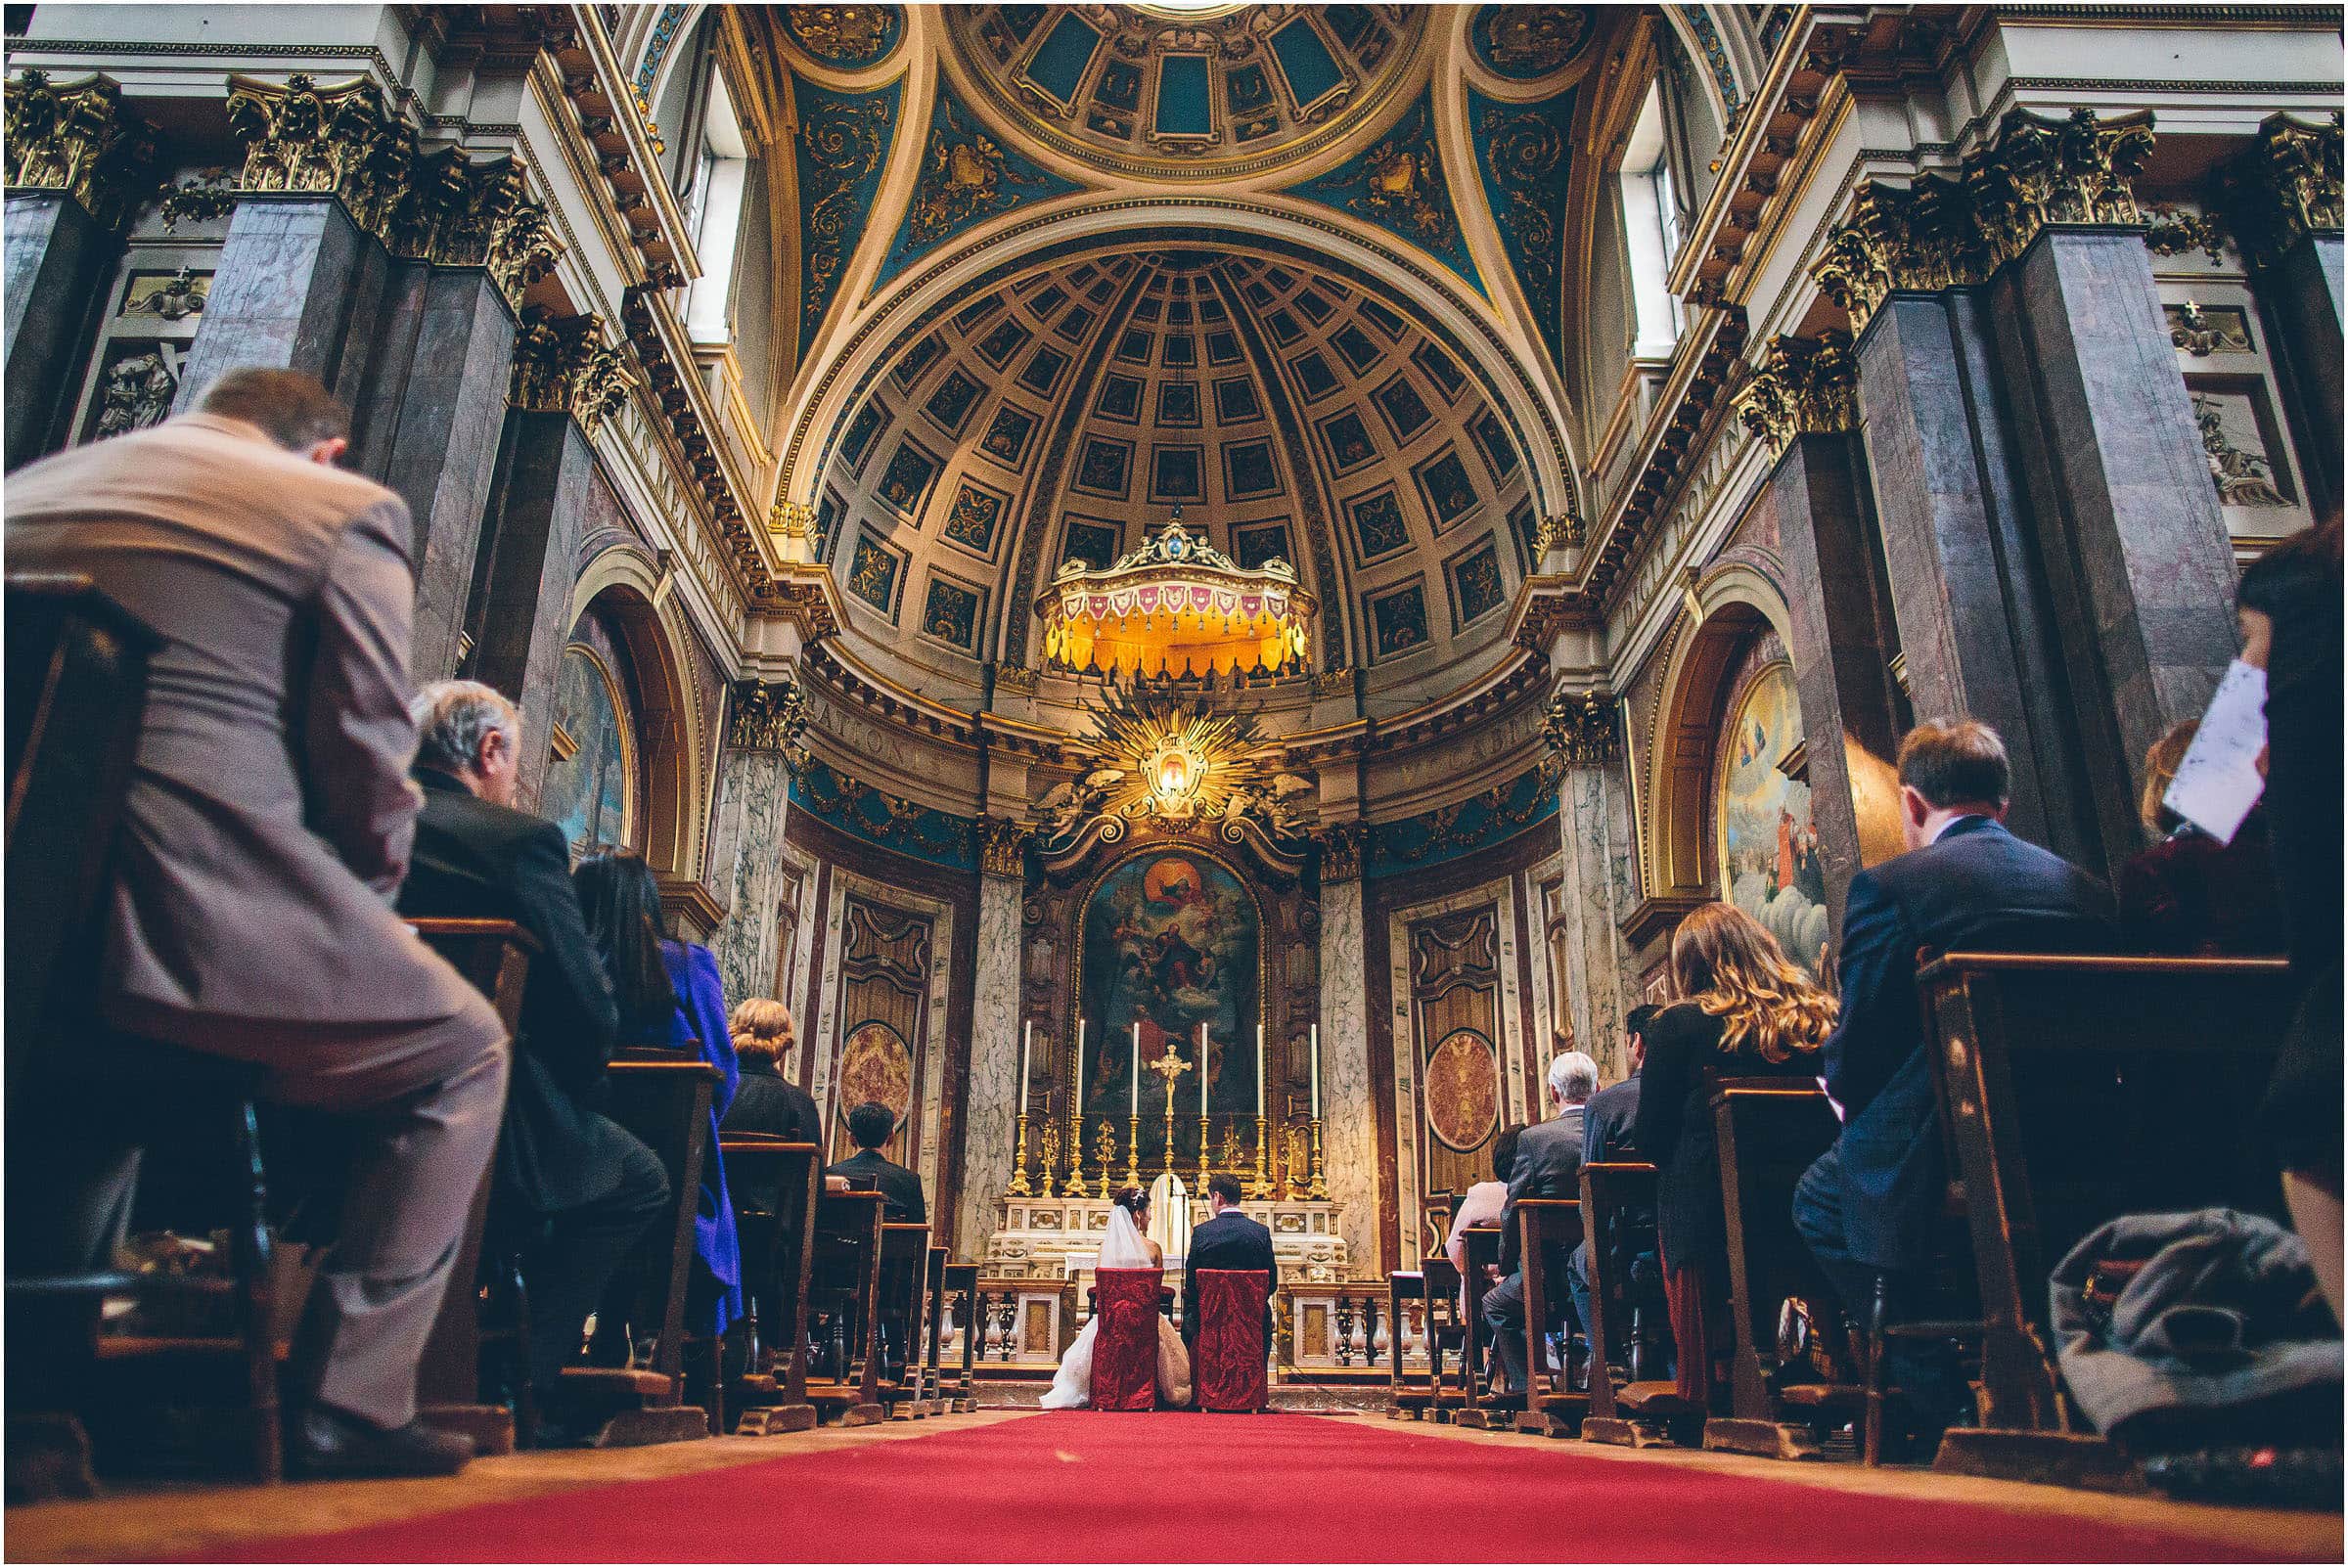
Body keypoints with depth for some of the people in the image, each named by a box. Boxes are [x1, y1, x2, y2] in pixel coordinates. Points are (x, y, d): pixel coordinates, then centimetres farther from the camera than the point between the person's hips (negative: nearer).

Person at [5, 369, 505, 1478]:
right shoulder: (344, 510, 3)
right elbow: (366, 762, -5)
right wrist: (358, 911, 12)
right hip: (196, 915, -7)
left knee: (96, 1037, 40)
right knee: (463, 1055, 14)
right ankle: (345, 1404, 9)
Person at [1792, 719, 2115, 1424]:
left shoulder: (1888, 886, -11)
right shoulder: (2088, 889, 7)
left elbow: (1857, 1055, -10)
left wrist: (1842, 1088, 13)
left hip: (1944, 1161, -6)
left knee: (1820, 1198, 21)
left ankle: (1949, 1401, 17)